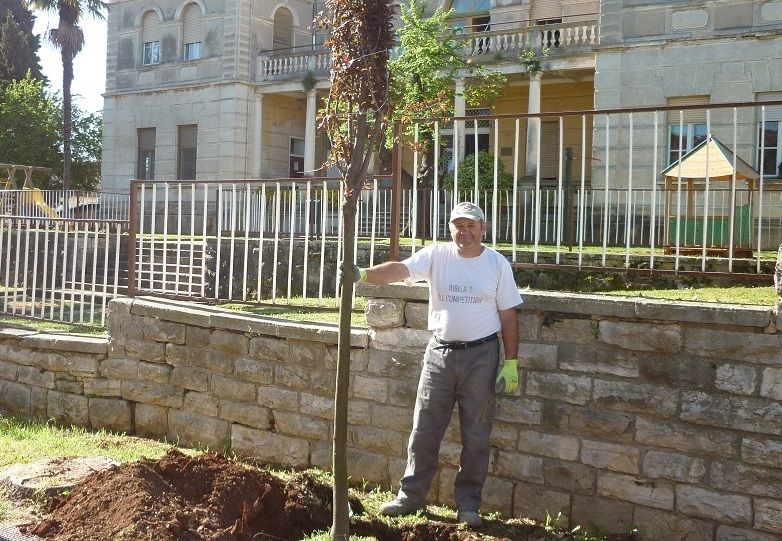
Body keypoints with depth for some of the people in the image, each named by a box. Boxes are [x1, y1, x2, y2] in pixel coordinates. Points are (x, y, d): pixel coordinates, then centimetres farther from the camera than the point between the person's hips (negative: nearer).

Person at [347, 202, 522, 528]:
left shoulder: (497, 264, -1)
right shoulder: (436, 256, -2)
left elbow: (508, 316, 0)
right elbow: (400, 269, -18)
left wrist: (511, 363, -4)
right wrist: (364, 275, -37)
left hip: (481, 355, -1)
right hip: (439, 353, 1)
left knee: (476, 436, 7)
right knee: (424, 430, 7)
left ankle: (468, 503, 19)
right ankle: (411, 495, 19)